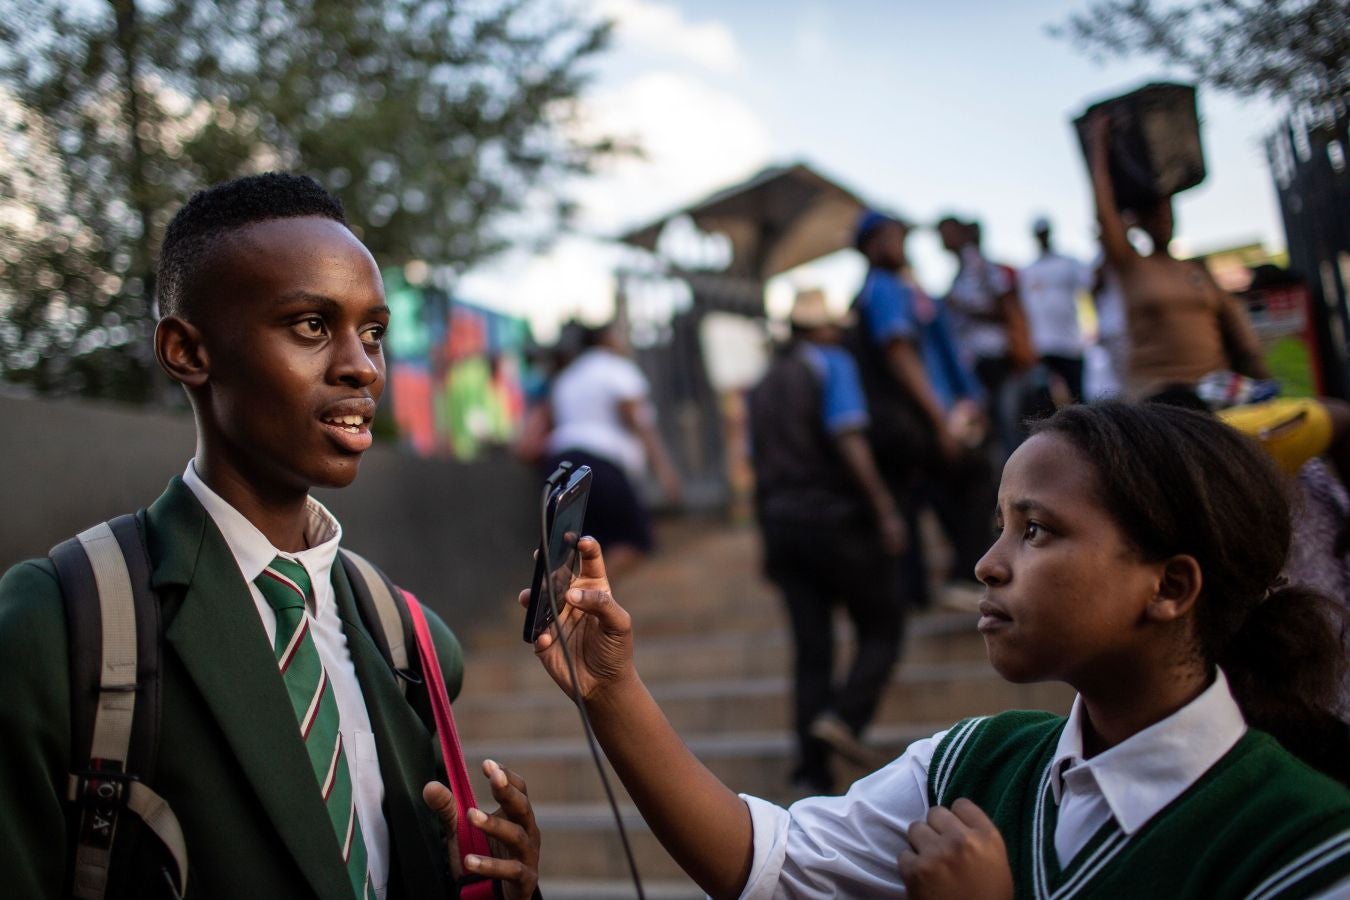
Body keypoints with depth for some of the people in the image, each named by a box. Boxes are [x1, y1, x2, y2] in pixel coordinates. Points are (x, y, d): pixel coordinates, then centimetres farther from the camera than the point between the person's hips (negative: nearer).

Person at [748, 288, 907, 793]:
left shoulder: (764, 385, 18)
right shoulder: (832, 363, -1)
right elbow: (849, 439, -15)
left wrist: (770, 543, 21)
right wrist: (885, 509, -15)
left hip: (780, 520, 6)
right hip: (834, 515, -6)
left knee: (811, 647, 7)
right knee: (882, 629, 5)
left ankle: (812, 770, 3)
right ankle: (844, 716, -17)